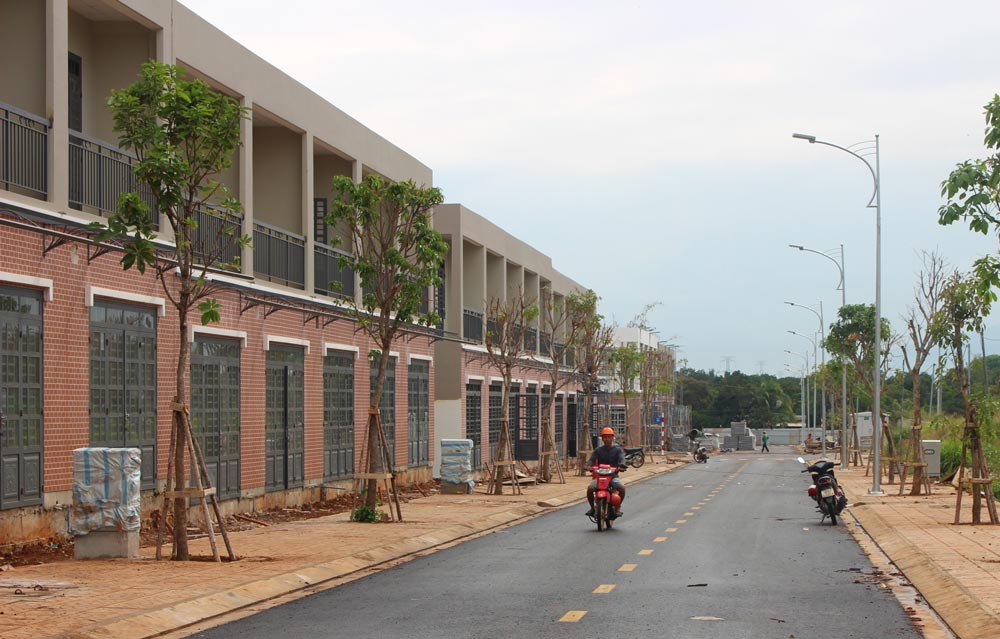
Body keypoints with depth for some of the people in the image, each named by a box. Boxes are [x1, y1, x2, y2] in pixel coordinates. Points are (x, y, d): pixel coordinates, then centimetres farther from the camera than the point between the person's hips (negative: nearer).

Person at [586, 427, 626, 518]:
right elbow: (592, 459, -3)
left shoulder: (617, 450, 6)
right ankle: (592, 507, -2)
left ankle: (618, 507, -6)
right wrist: (588, 465, -26)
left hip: (613, 476, -1)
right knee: (590, 488, -25)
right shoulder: (598, 450, 9)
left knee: (622, 487, -29)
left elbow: (621, 458, -11)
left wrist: (621, 466, -34)